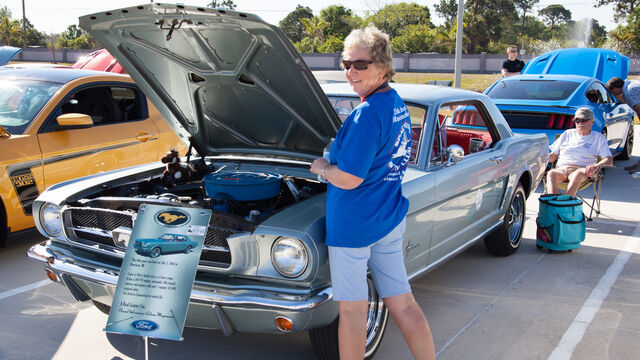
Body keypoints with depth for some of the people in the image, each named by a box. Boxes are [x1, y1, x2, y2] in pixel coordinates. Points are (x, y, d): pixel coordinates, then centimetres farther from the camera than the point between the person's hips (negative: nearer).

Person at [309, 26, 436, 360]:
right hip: (391, 219, 9)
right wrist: (333, 161, 15)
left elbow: (348, 179, -21)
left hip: (353, 224, -9)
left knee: (352, 308, 5)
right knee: (402, 304, 15)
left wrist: (321, 167, -2)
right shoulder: (398, 104, 8)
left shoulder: (367, 114, -20)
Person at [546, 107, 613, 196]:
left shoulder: (598, 138, 19)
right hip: (561, 169, 2)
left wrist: (596, 166, -16)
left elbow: (609, 160, 7)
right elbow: (553, 155, 25)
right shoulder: (567, 134, 27)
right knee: (551, 173, -36)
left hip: (581, 169, -2)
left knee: (578, 174, -41)